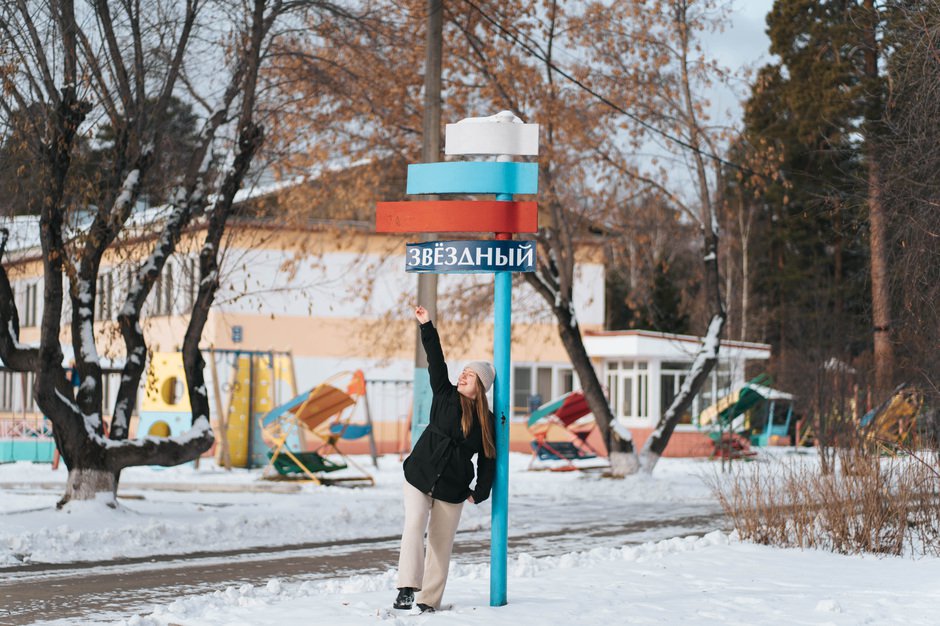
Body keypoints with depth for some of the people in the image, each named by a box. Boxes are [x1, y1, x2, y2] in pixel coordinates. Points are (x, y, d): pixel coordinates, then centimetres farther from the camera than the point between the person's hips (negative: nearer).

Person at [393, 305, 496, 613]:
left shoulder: (486, 421, 3)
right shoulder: (445, 396, 5)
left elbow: (488, 460, 7)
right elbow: (436, 362, -2)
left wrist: (479, 493, 2)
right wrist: (427, 326, -8)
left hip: (452, 489, 0)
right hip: (420, 477, 0)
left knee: (441, 544, 1)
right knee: (414, 526, -20)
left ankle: (429, 601, 5)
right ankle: (407, 588, -26)